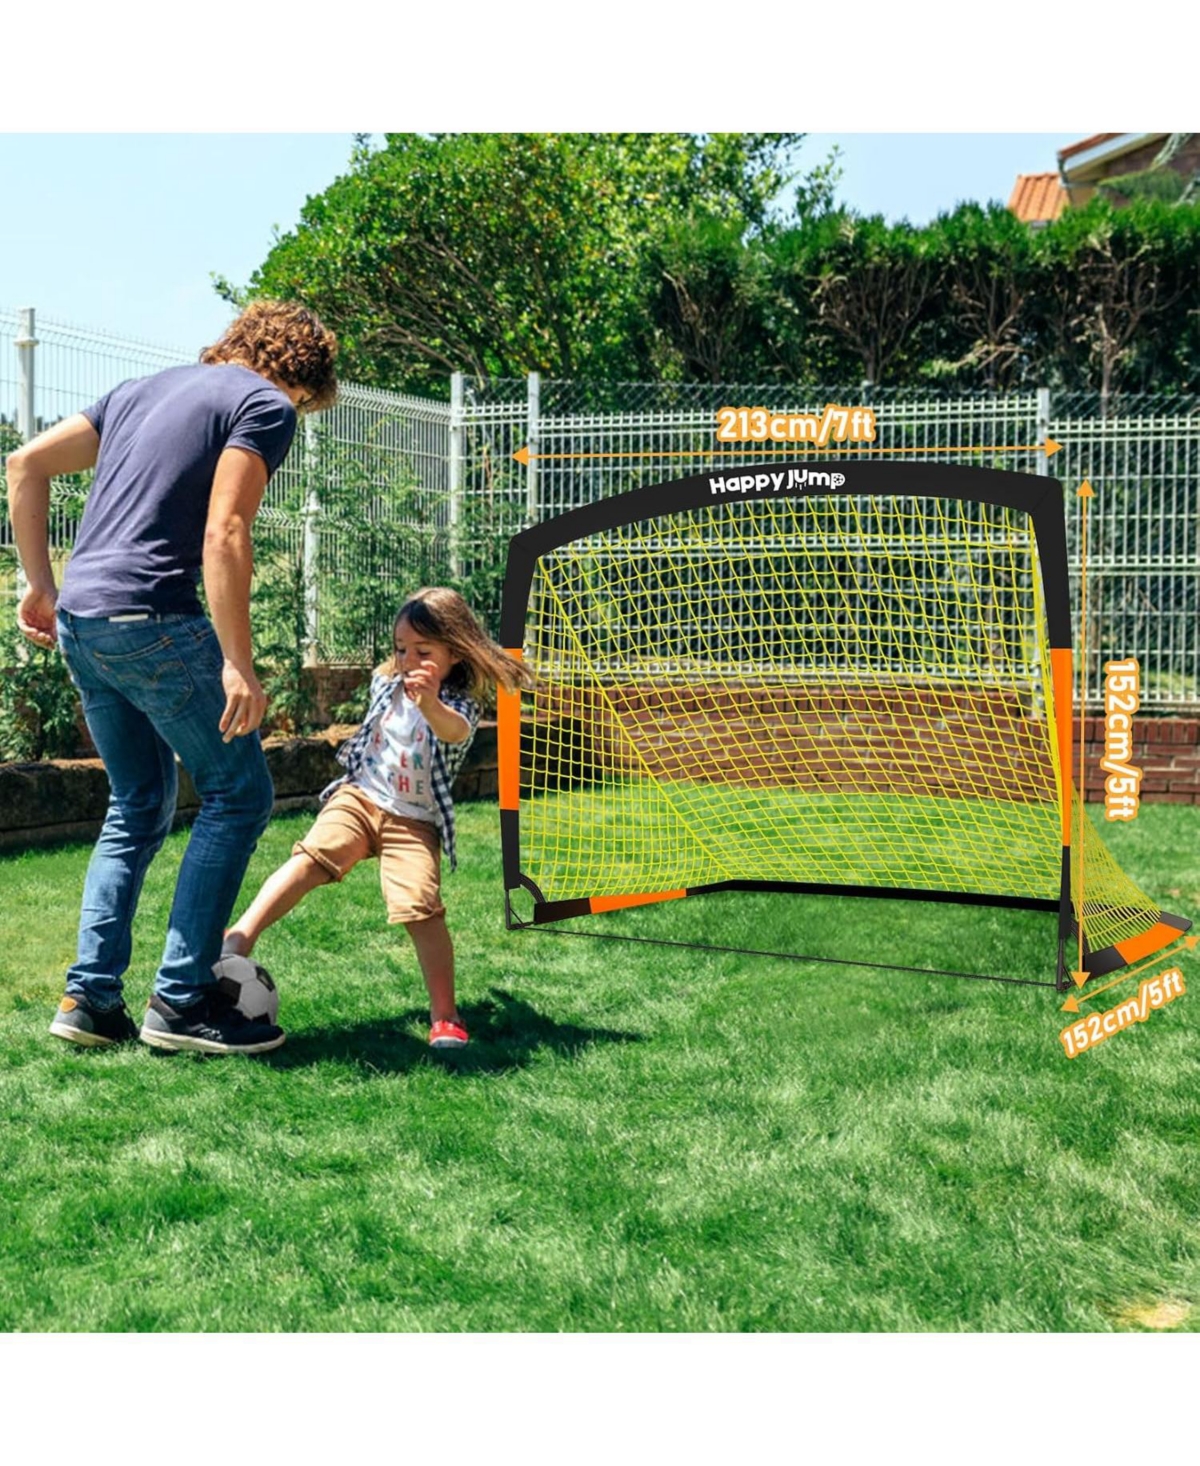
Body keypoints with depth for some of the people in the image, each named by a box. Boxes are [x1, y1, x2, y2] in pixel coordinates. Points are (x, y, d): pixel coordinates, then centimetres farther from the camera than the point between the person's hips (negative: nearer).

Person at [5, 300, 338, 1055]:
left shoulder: (146, 389, 22)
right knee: (239, 793, 4)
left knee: (139, 806, 19)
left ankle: (90, 998, 15)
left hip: (78, 620, 8)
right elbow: (223, 534, -15)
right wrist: (238, 666, -17)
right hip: (152, 619, -8)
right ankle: (182, 999, 2)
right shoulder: (264, 406, -1)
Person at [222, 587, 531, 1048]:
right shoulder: (385, 683, 4)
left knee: (422, 909, -18)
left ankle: (445, 1017, -5)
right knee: (311, 858, -23)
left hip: (414, 823, -3)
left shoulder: (461, 704, -12)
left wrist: (431, 705, -59)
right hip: (358, 798, 4)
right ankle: (240, 937, -31)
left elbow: (454, 731, -40)